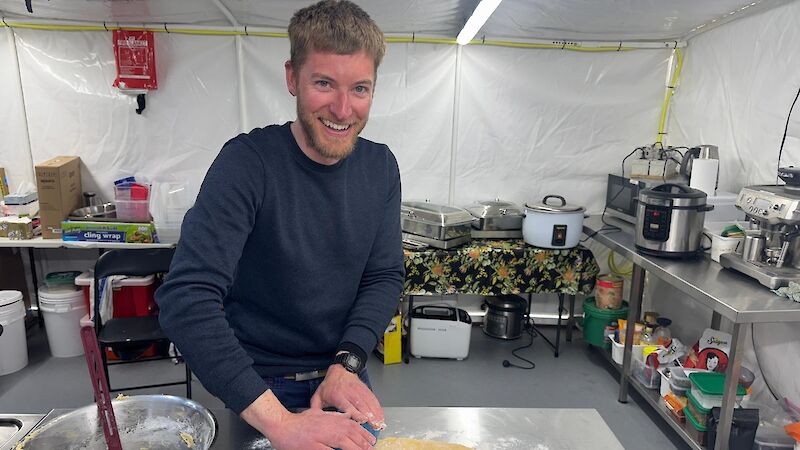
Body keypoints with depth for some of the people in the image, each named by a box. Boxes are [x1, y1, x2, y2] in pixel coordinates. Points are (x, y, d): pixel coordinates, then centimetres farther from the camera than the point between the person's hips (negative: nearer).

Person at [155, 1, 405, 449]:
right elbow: (186, 299, -31)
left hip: (346, 374, 4)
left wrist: (346, 365, -20)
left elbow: (385, 276, -5)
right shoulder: (248, 163, -23)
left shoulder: (380, 167, -7)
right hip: (263, 385, -4)